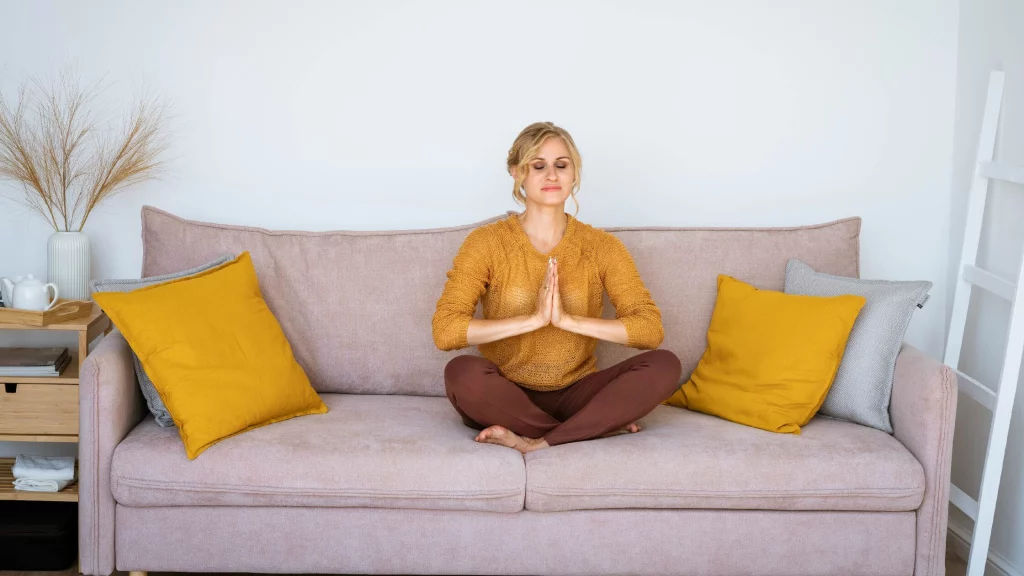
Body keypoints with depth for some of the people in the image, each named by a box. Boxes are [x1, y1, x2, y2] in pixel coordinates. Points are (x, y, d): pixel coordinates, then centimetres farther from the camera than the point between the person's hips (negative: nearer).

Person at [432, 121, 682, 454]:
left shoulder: (602, 246, 1)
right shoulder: (486, 242, -4)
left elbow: (651, 329, -10)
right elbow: (444, 331, -17)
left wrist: (568, 319, -22)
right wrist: (534, 319, -24)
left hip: (575, 395, 2)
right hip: (506, 398, -1)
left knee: (664, 365, -23)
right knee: (462, 372, -35)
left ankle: (537, 442, -26)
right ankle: (597, 428, -20)